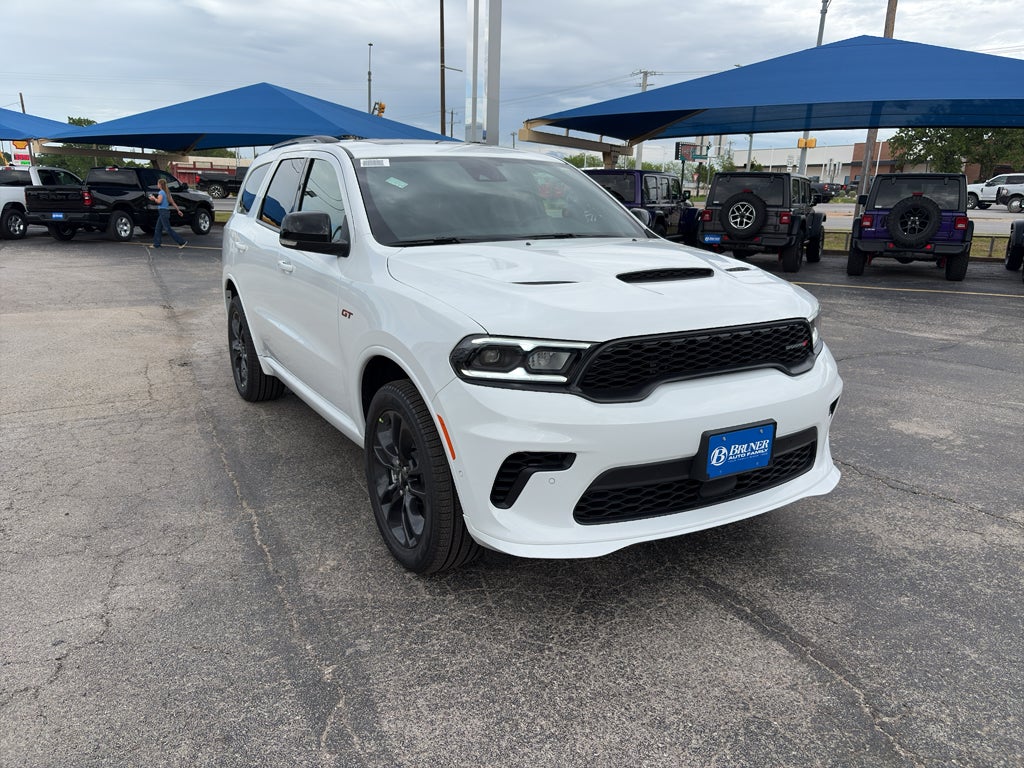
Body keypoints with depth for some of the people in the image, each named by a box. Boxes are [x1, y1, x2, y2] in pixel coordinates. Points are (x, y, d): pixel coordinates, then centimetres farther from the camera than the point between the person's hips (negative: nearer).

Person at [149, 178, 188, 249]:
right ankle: (156, 244, 15)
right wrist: (178, 210, 21)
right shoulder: (167, 192, 15)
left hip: (163, 212, -9)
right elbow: (173, 203, 17)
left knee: (168, 229, -7)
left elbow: (159, 201, -24)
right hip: (165, 211, 9)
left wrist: (154, 198, -6)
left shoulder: (161, 192, -12)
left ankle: (182, 241, -8)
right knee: (158, 228, 12)